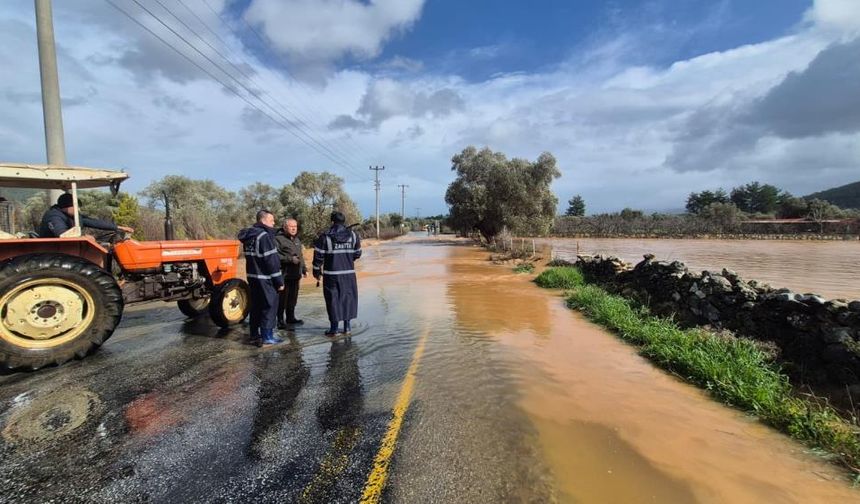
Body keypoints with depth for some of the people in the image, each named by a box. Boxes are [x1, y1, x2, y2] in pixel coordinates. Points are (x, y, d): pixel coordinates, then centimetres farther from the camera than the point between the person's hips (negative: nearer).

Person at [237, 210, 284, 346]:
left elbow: (253, 257, 16)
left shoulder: (249, 236, 11)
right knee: (269, 305, -1)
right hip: (265, 278, -9)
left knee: (256, 305, 17)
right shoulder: (263, 236, -17)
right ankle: (267, 336, 2)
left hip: (252, 276, 9)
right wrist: (279, 281, -15)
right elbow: (271, 261, -19)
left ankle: (255, 334, 26)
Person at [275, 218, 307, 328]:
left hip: (295, 274, 8)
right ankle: (280, 320, 9)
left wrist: (304, 269, 23)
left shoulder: (297, 239, 18)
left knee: (293, 298, 16)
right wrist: (290, 259, -23)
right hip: (284, 274, -8)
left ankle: (290, 317, 28)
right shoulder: (278, 239, -10)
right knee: (282, 298, -2)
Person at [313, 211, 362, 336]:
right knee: (348, 297, 13)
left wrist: (316, 271, 8)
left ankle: (334, 327, 10)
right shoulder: (353, 235, 1)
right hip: (349, 273, 3)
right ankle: (347, 326, 16)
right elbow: (357, 254, 8)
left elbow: (318, 256, -5)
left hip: (331, 274, -2)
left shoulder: (325, 237, -7)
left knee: (333, 299, 6)